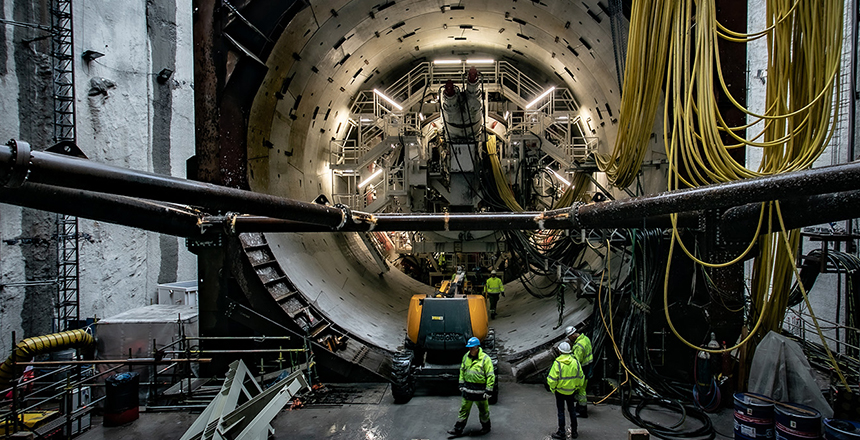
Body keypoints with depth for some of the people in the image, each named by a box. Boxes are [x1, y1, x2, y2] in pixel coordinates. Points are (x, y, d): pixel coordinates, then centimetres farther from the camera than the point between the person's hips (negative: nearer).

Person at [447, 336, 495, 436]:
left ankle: (486, 427, 35)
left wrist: (488, 391, -16)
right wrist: (461, 384, 10)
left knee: (483, 411, 14)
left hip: (480, 390, -5)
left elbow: (491, 376, -15)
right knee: (463, 409, 12)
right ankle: (458, 429, 22)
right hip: (467, 389, 5)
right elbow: (462, 371, 13)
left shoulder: (485, 359, -17)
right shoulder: (466, 357, 1)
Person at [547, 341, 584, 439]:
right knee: (572, 410, 19)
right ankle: (574, 432, 28)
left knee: (561, 411, 8)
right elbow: (581, 377, 1)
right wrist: (577, 387, 17)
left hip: (560, 391, -4)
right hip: (571, 391, 4)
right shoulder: (575, 361, -9)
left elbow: (552, 379, -20)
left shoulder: (557, 363, -21)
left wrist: (552, 388, -2)